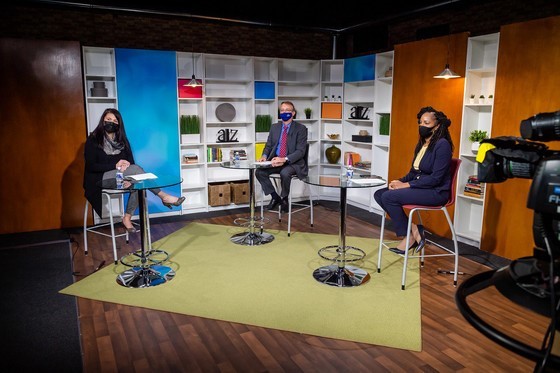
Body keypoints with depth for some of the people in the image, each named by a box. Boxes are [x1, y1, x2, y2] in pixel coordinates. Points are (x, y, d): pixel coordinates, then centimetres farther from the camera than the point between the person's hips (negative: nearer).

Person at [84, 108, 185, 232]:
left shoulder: (122, 140, 12)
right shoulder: (93, 140, -2)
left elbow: (131, 161, 9)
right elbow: (91, 166, -11)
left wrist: (125, 166, -17)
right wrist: (115, 166, -21)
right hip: (100, 179, -5)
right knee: (135, 169, -29)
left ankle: (127, 217, -27)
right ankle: (164, 196, -29)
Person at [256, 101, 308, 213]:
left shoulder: (300, 128, -4)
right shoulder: (274, 127, 11)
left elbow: (300, 151, -12)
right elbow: (268, 145, 15)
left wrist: (285, 159, -26)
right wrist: (264, 156, -9)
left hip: (293, 162, -5)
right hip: (276, 161, 5)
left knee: (285, 173, -36)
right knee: (259, 172, -18)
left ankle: (284, 198, -7)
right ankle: (275, 197, 1)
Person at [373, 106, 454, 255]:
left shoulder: (442, 145, -14)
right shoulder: (422, 144, 13)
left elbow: (436, 178, -21)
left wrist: (406, 185, -19)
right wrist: (400, 181, -4)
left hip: (435, 192, -9)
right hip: (419, 187, 9)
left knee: (389, 196, -24)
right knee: (379, 194, -6)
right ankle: (413, 229, -6)